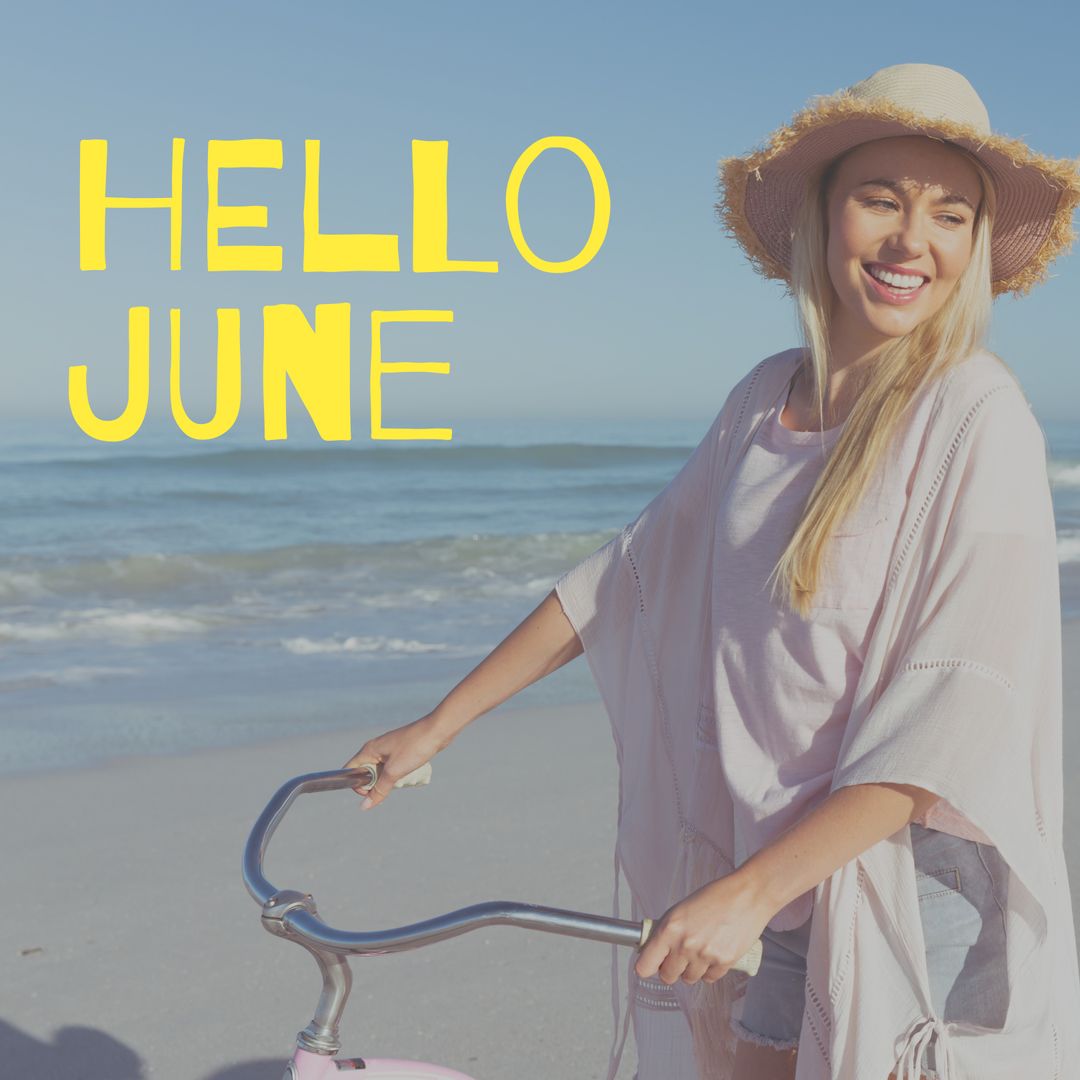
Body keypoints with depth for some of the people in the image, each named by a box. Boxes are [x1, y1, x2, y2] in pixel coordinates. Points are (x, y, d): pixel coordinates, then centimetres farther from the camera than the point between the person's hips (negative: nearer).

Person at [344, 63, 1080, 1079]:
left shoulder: (975, 416, -14)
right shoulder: (766, 398, 5)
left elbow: (959, 713, -21)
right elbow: (626, 575, 13)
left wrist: (749, 891, -26)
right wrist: (437, 724, 13)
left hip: (910, 898, -5)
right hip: (780, 893, 5)